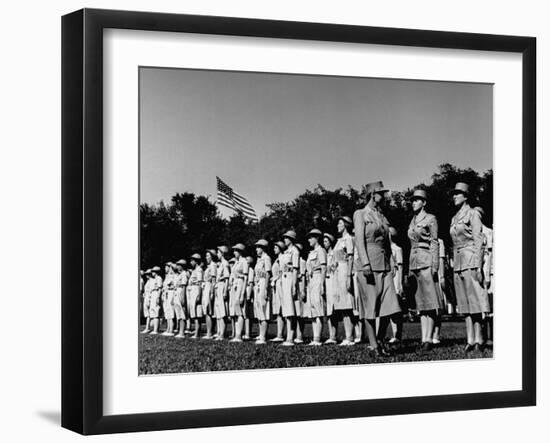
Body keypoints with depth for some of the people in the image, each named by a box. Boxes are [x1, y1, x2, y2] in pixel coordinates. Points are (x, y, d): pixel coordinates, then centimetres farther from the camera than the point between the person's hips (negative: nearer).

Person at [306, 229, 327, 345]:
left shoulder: (320, 251, -4)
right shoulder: (311, 253, 21)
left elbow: (324, 268, -11)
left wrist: (321, 285, -18)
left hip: (318, 279, -9)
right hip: (310, 281, 9)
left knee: (318, 312, -13)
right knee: (312, 313, 5)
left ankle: (317, 339, -17)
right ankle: (315, 338, 4)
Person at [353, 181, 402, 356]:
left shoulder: (383, 217, 19)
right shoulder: (360, 214, 0)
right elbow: (359, 241, -8)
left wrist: (390, 265, 16)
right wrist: (365, 264, -17)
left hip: (385, 267, 6)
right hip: (368, 266, -6)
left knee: (389, 307, -2)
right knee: (370, 308, -3)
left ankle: (380, 341, 13)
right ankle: (374, 346, 1)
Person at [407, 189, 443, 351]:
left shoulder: (430, 219, -2)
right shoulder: (412, 221, 18)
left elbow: (434, 243, -6)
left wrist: (435, 266, -13)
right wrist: (410, 269, 17)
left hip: (426, 261, -7)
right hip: (414, 262, 7)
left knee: (429, 302, -7)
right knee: (421, 303, 5)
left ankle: (429, 339, -8)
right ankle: (424, 338, 5)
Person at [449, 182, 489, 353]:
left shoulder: (473, 214, -4)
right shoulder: (454, 218, 18)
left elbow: (478, 241, -9)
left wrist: (478, 267, -15)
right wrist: (454, 265, 17)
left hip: (471, 260, -8)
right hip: (458, 262, 8)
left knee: (474, 300, -8)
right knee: (464, 303, 4)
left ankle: (478, 340, -7)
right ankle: (470, 340, 5)